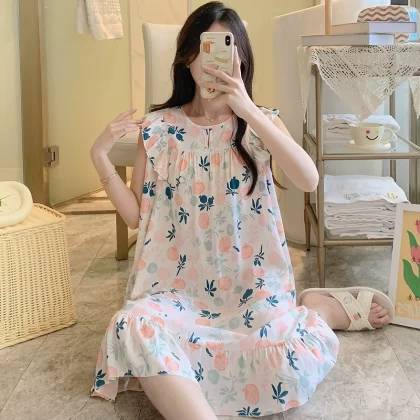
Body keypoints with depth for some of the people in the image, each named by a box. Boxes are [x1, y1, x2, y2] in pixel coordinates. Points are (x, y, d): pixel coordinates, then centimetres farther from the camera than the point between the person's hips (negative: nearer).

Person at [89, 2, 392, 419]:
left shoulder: (261, 121, 3)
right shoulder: (158, 128, 3)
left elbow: (309, 180, -16)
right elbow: (136, 217, 4)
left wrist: (248, 112, -22)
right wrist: (100, 158, -10)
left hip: (251, 284, 1)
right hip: (180, 287, 0)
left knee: (296, 363, -24)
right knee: (134, 329, -34)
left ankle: (320, 307, 9)